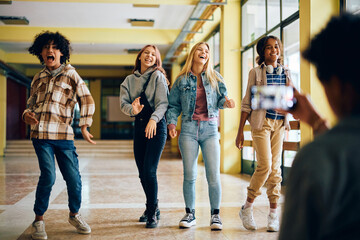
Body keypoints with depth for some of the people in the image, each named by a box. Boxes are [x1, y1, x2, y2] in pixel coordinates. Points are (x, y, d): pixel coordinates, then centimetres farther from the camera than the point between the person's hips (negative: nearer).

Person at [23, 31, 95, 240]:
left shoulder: (70, 73, 5)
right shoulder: (38, 78, 15)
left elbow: (87, 100, 3)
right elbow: (32, 103, 25)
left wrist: (84, 127, -1)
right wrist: (27, 114, 2)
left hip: (64, 135, -1)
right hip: (41, 133, 1)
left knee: (73, 177, 0)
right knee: (48, 176, -12)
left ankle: (74, 215, 26)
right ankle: (39, 220, 6)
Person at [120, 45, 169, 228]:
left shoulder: (158, 76, -2)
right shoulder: (129, 80, 12)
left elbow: (163, 102, -12)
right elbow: (123, 103, 1)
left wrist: (153, 119, -29)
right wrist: (132, 109, -21)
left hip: (156, 126, -5)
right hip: (139, 125, 5)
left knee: (149, 170, -12)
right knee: (142, 173, 10)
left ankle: (152, 213, 1)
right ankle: (152, 208, 28)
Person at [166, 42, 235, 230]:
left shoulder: (215, 77, 10)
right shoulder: (182, 80, 8)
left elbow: (221, 97, 6)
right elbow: (173, 105, 10)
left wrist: (226, 102, -17)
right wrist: (171, 123, -4)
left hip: (210, 129, 0)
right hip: (189, 128, 0)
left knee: (214, 174, -5)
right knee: (189, 175, 1)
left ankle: (215, 214, 8)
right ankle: (190, 214, 15)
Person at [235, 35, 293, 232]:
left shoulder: (285, 73, 12)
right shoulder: (256, 72, 1)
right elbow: (247, 103, 1)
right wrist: (240, 131, -1)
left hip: (279, 123, 4)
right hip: (261, 122, -4)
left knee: (275, 167, 4)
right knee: (265, 165, -13)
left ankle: (274, 214, 11)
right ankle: (247, 208, 4)